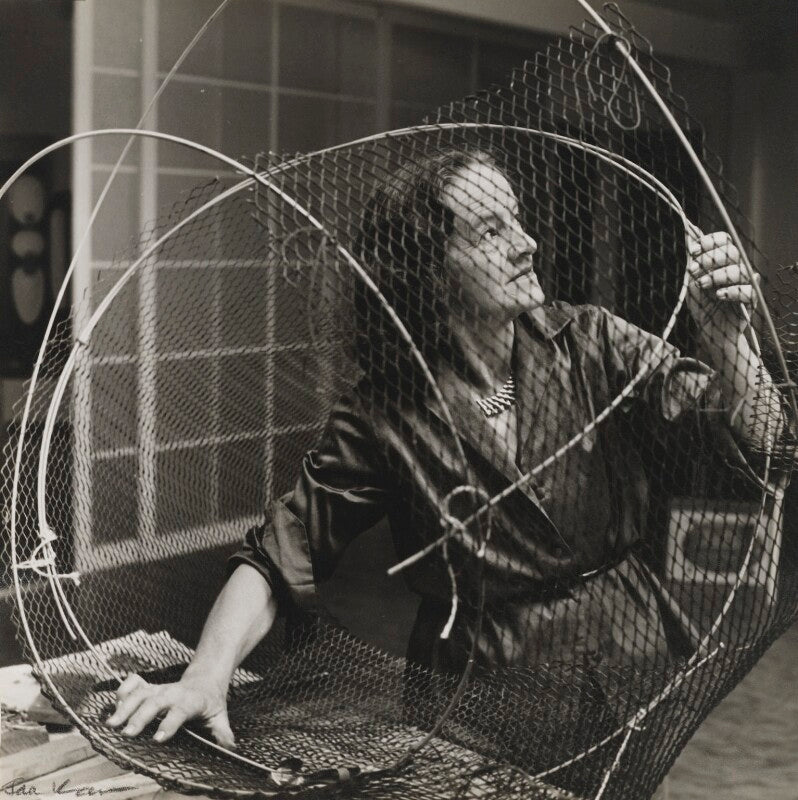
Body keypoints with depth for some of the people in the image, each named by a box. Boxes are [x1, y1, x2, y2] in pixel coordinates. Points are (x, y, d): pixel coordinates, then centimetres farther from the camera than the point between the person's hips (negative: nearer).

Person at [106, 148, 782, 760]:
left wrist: (726, 337, -25)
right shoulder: (386, 415, -6)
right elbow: (278, 558, -7)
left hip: (628, 663, 1)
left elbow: (759, 438, -5)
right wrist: (206, 676, -23)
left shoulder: (587, 344, -2)